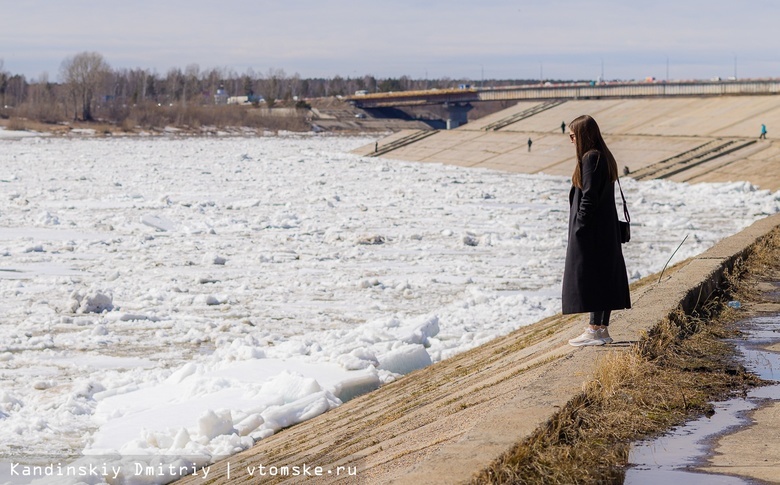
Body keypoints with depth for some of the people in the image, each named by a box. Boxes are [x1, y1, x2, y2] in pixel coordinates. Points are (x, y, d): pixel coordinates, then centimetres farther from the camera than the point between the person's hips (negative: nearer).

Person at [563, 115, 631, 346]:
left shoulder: (590, 158, -16)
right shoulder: (605, 157, 13)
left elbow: (589, 197, -20)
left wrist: (579, 227, -17)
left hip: (590, 230, -10)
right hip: (606, 229, 10)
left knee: (588, 277, -5)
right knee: (604, 276, 11)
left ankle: (595, 330, -4)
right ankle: (602, 328, 17)